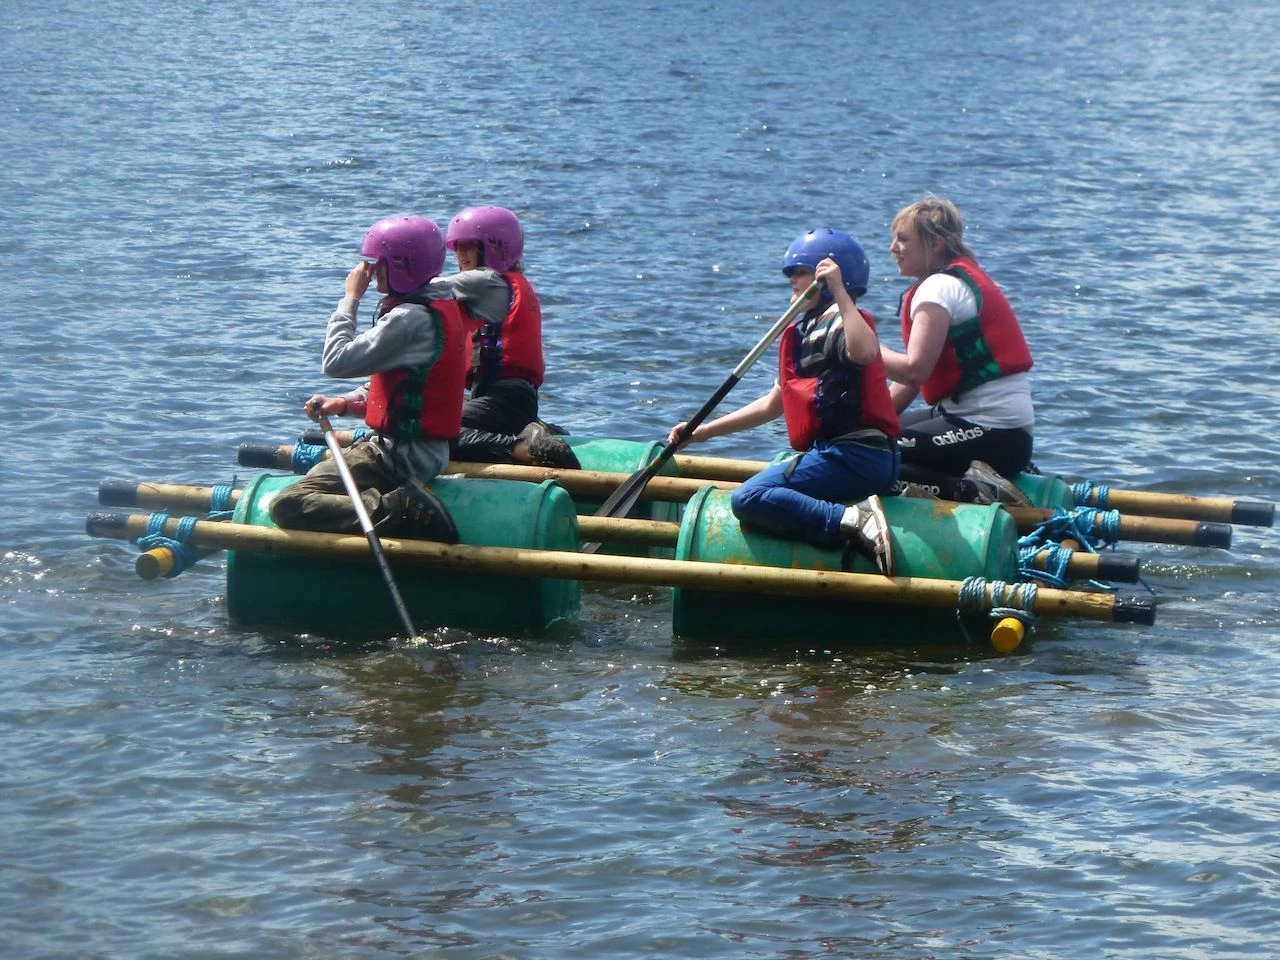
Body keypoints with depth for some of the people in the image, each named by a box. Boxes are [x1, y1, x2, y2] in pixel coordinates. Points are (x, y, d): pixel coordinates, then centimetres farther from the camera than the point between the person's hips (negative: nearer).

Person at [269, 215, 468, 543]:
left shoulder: (410, 319, -19)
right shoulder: (443, 308, 12)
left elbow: (337, 361, -20)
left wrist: (350, 298, -9)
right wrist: (344, 403, 9)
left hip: (400, 454, -10)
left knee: (287, 506, -20)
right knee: (316, 469, 32)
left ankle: (391, 510, -28)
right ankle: (402, 505, 10)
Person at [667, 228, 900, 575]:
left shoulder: (842, 324, -8)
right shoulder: (800, 333, 21)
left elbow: (865, 353, -34)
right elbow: (773, 404, 29)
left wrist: (839, 293, -29)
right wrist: (705, 431, 29)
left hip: (856, 454, -10)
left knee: (750, 500, -24)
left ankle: (854, 521, -33)